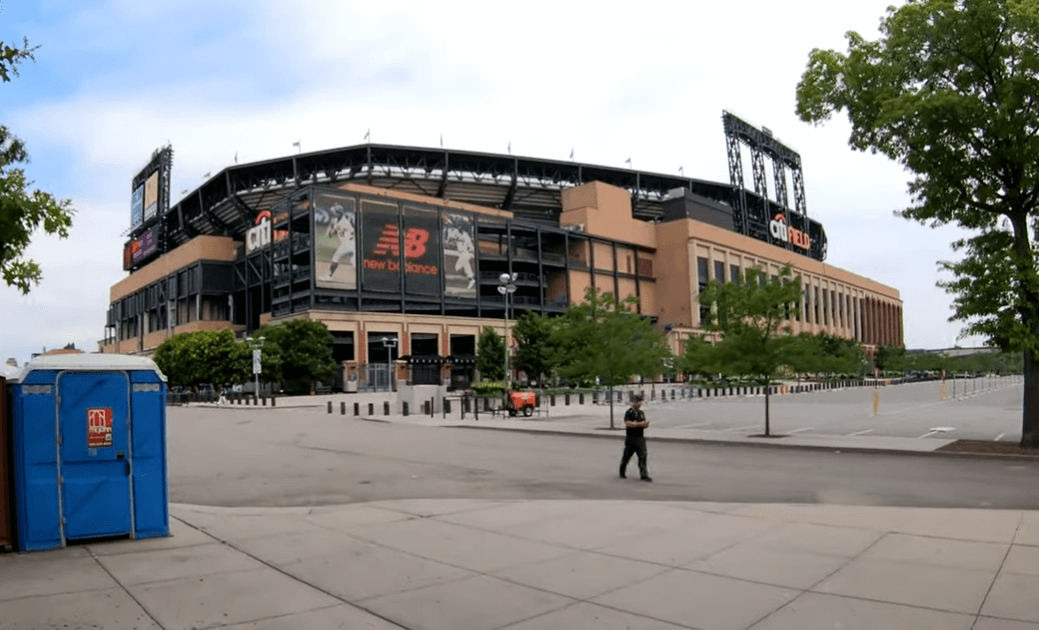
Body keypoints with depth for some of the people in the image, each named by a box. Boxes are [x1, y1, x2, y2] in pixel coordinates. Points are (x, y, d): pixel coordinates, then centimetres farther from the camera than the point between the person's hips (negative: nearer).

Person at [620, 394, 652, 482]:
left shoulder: (642, 413, 12)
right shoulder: (629, 412, -8)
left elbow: (644, 424, 14)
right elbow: (628, 423, -22)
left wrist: (646, 424, -10)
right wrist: (639, 424, -28)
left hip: (640, 438, 5)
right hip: (630, 438, -5)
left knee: (643, 456, -6)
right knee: (626, 456, 8)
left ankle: (644, 475, -6)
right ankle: (622, 473, 28)